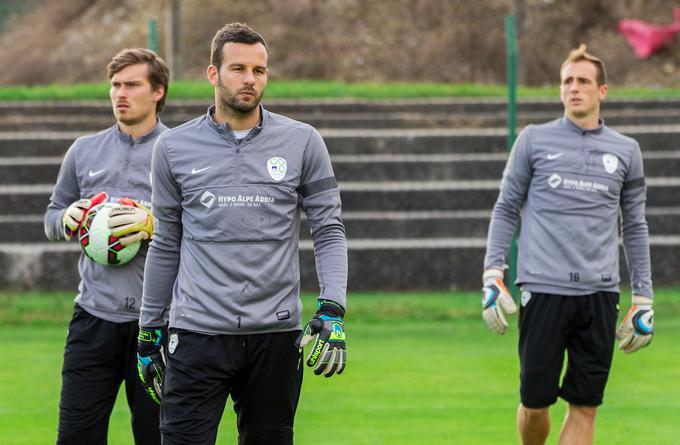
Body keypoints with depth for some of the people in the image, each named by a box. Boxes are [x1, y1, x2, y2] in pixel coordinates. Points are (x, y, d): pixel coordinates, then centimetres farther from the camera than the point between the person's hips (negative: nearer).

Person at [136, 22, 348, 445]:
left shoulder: (302, 143, 3)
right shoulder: (174, 148, 6)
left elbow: (329, 230, 4)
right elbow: (166, 244, 13)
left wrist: (333, 311, -9)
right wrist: (149, 330, 14)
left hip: (275, 334, 0)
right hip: (198, 332, 0)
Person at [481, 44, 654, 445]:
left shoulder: (625, 151, 11)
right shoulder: (535, 140, 6)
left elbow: (635, 227, 16)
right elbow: (506, 209, 9)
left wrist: (643, 298, 12)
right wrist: (493, 274, -2)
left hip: (600, 294, 2)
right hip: (543, 290, -2)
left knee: (584, 408, -2)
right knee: (535, 404, 0)